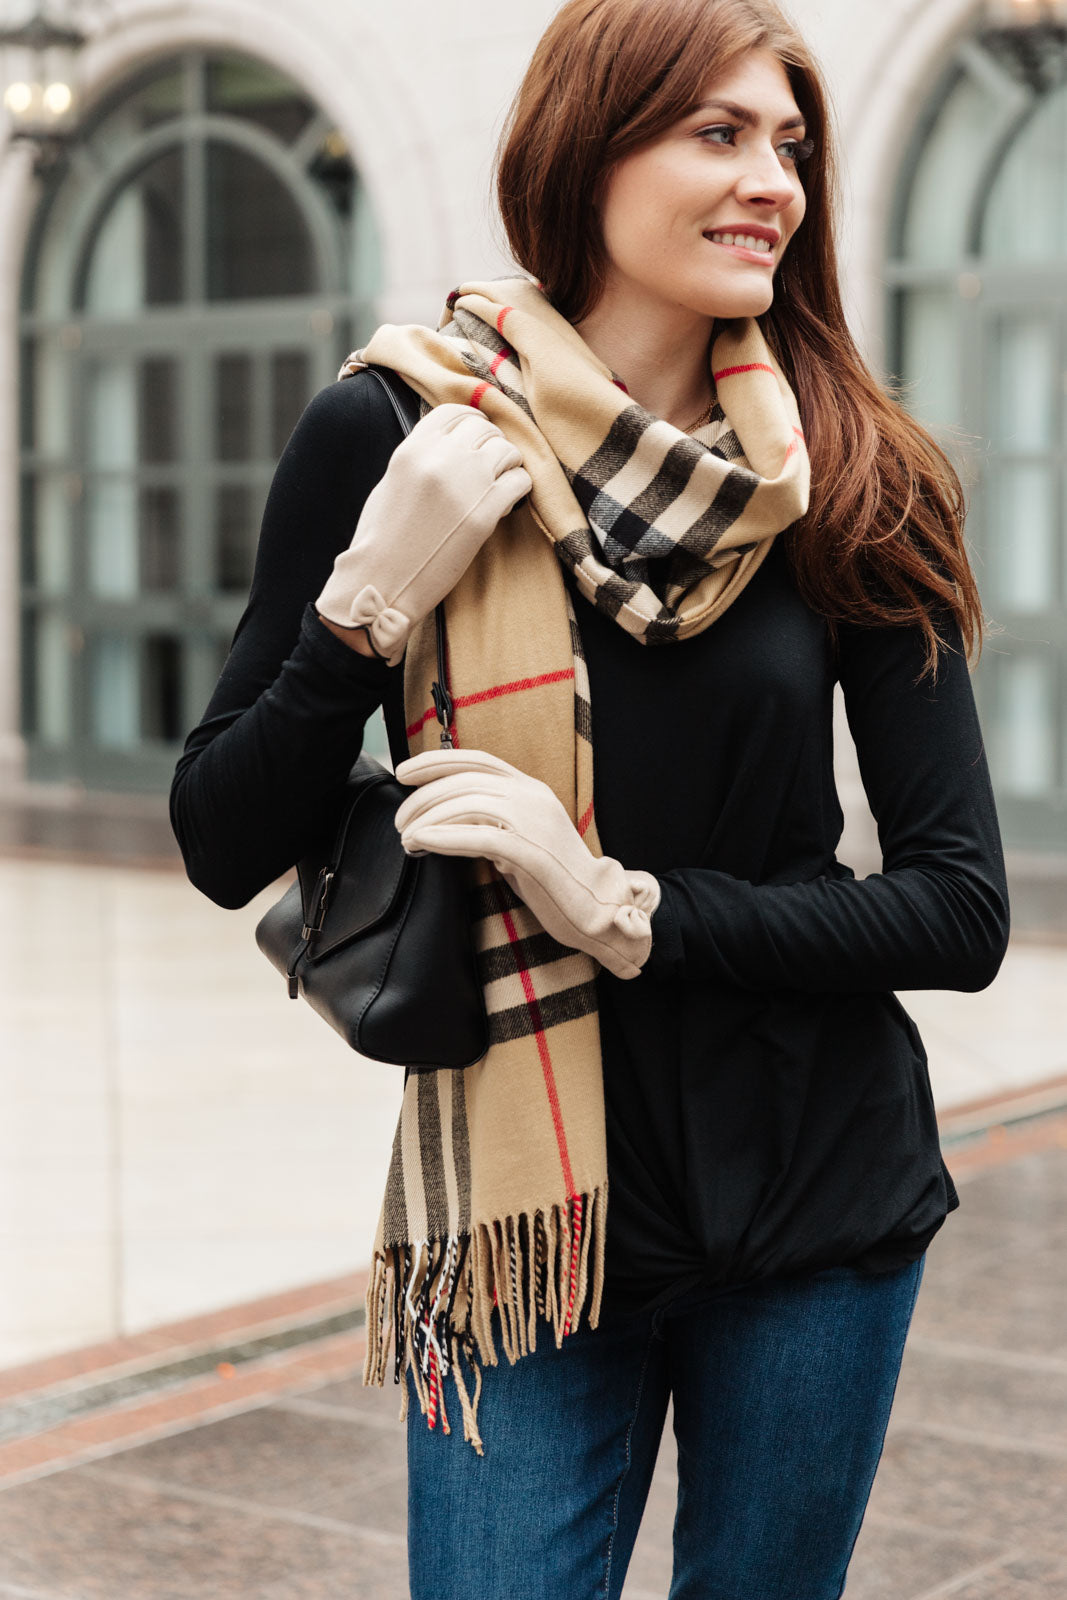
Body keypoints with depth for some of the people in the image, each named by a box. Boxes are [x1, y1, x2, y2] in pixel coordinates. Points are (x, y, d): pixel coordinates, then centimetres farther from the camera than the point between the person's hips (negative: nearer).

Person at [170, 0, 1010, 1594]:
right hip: (526, 1215, -2)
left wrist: (628, 908, -20)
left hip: (819, 1208, 2)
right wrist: (377, 595, -20)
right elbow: (223, 847, -5)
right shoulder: (393, 430, -9)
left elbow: (964, 910, -8)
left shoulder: (844, 481, -5)